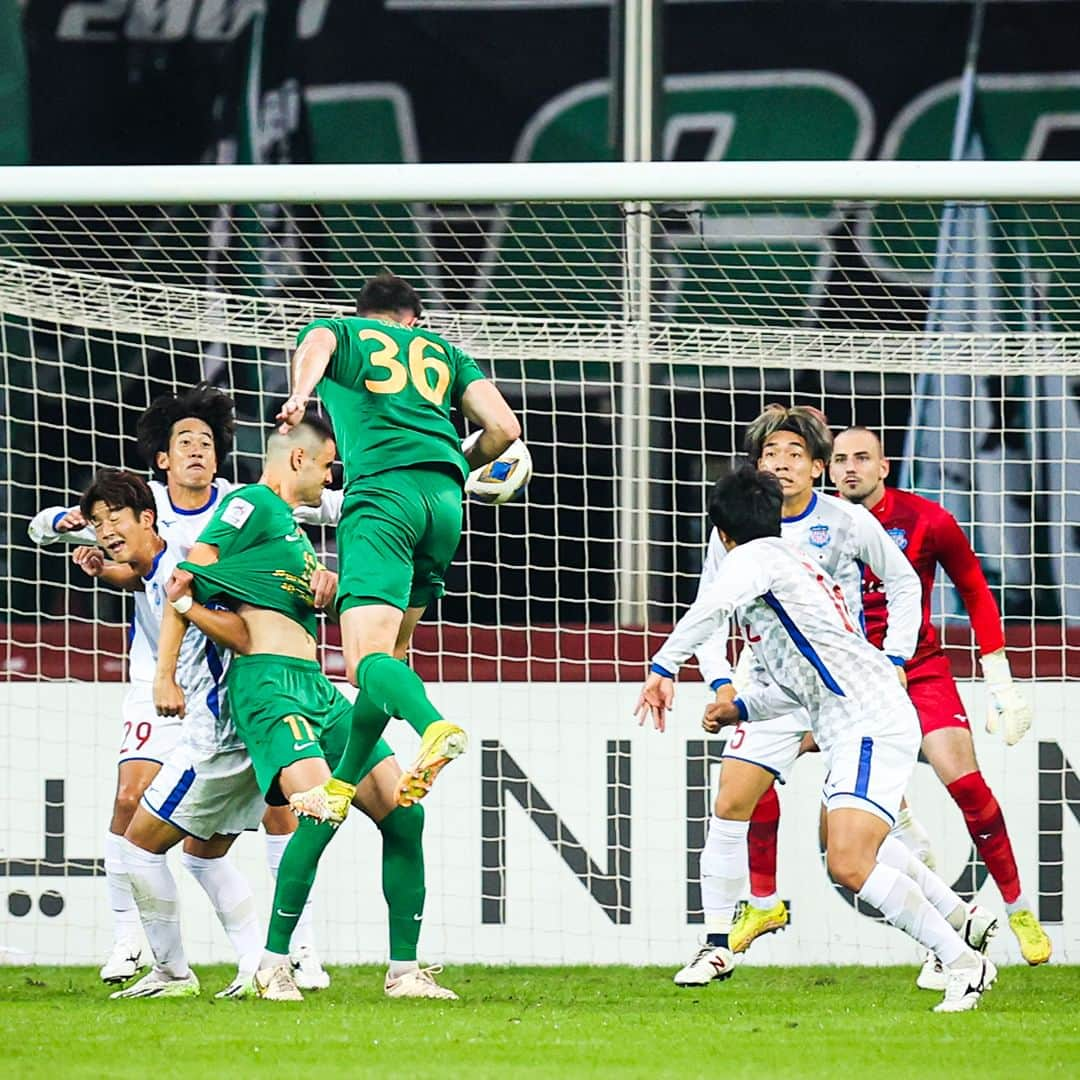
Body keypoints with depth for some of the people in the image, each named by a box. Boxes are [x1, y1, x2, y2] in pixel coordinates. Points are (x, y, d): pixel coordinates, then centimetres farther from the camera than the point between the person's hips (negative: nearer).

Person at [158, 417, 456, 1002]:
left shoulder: (290, 524, 26)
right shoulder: (251, 504, -1)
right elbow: (182, 586, -6)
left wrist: (327, 587, 8)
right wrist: (165, 677, -11)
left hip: (317, 688, 10)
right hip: (267, 683, -10)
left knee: (403, 813, 1)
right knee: (323, 808, -27)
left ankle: (403, 970, 8)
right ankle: (274, 966, -17)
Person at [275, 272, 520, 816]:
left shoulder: (337, 332, 22)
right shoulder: (441, 350, 29)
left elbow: (315, 344, -5)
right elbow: (504, 428, 19)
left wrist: (299, 397, -24)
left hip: (381, 490, -4)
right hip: (444, 497, 5)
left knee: (367, 658, -17)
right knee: (391, 649, 18)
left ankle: (435, 727, -45)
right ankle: (343, 784, 15)